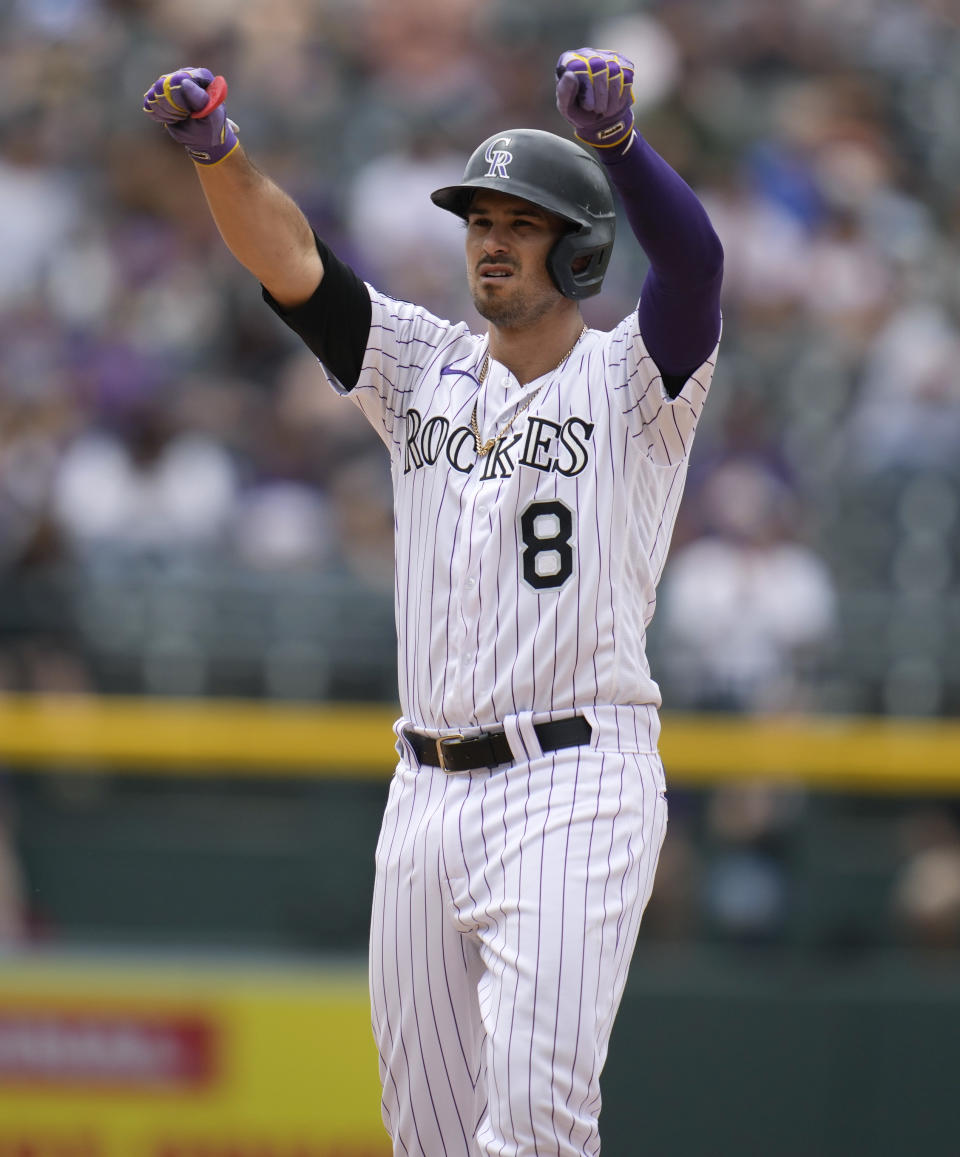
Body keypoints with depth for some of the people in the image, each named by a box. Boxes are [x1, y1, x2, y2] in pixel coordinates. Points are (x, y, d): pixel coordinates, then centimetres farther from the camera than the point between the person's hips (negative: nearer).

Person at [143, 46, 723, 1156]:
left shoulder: (631, 382, 0)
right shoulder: (421, 368, 13)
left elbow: (693, 257, -20)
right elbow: (290, 260, 0)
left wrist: (614, 137, -39)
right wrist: (216, 150, -20)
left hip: (573, 786, -5)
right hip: (427, 793, 5)